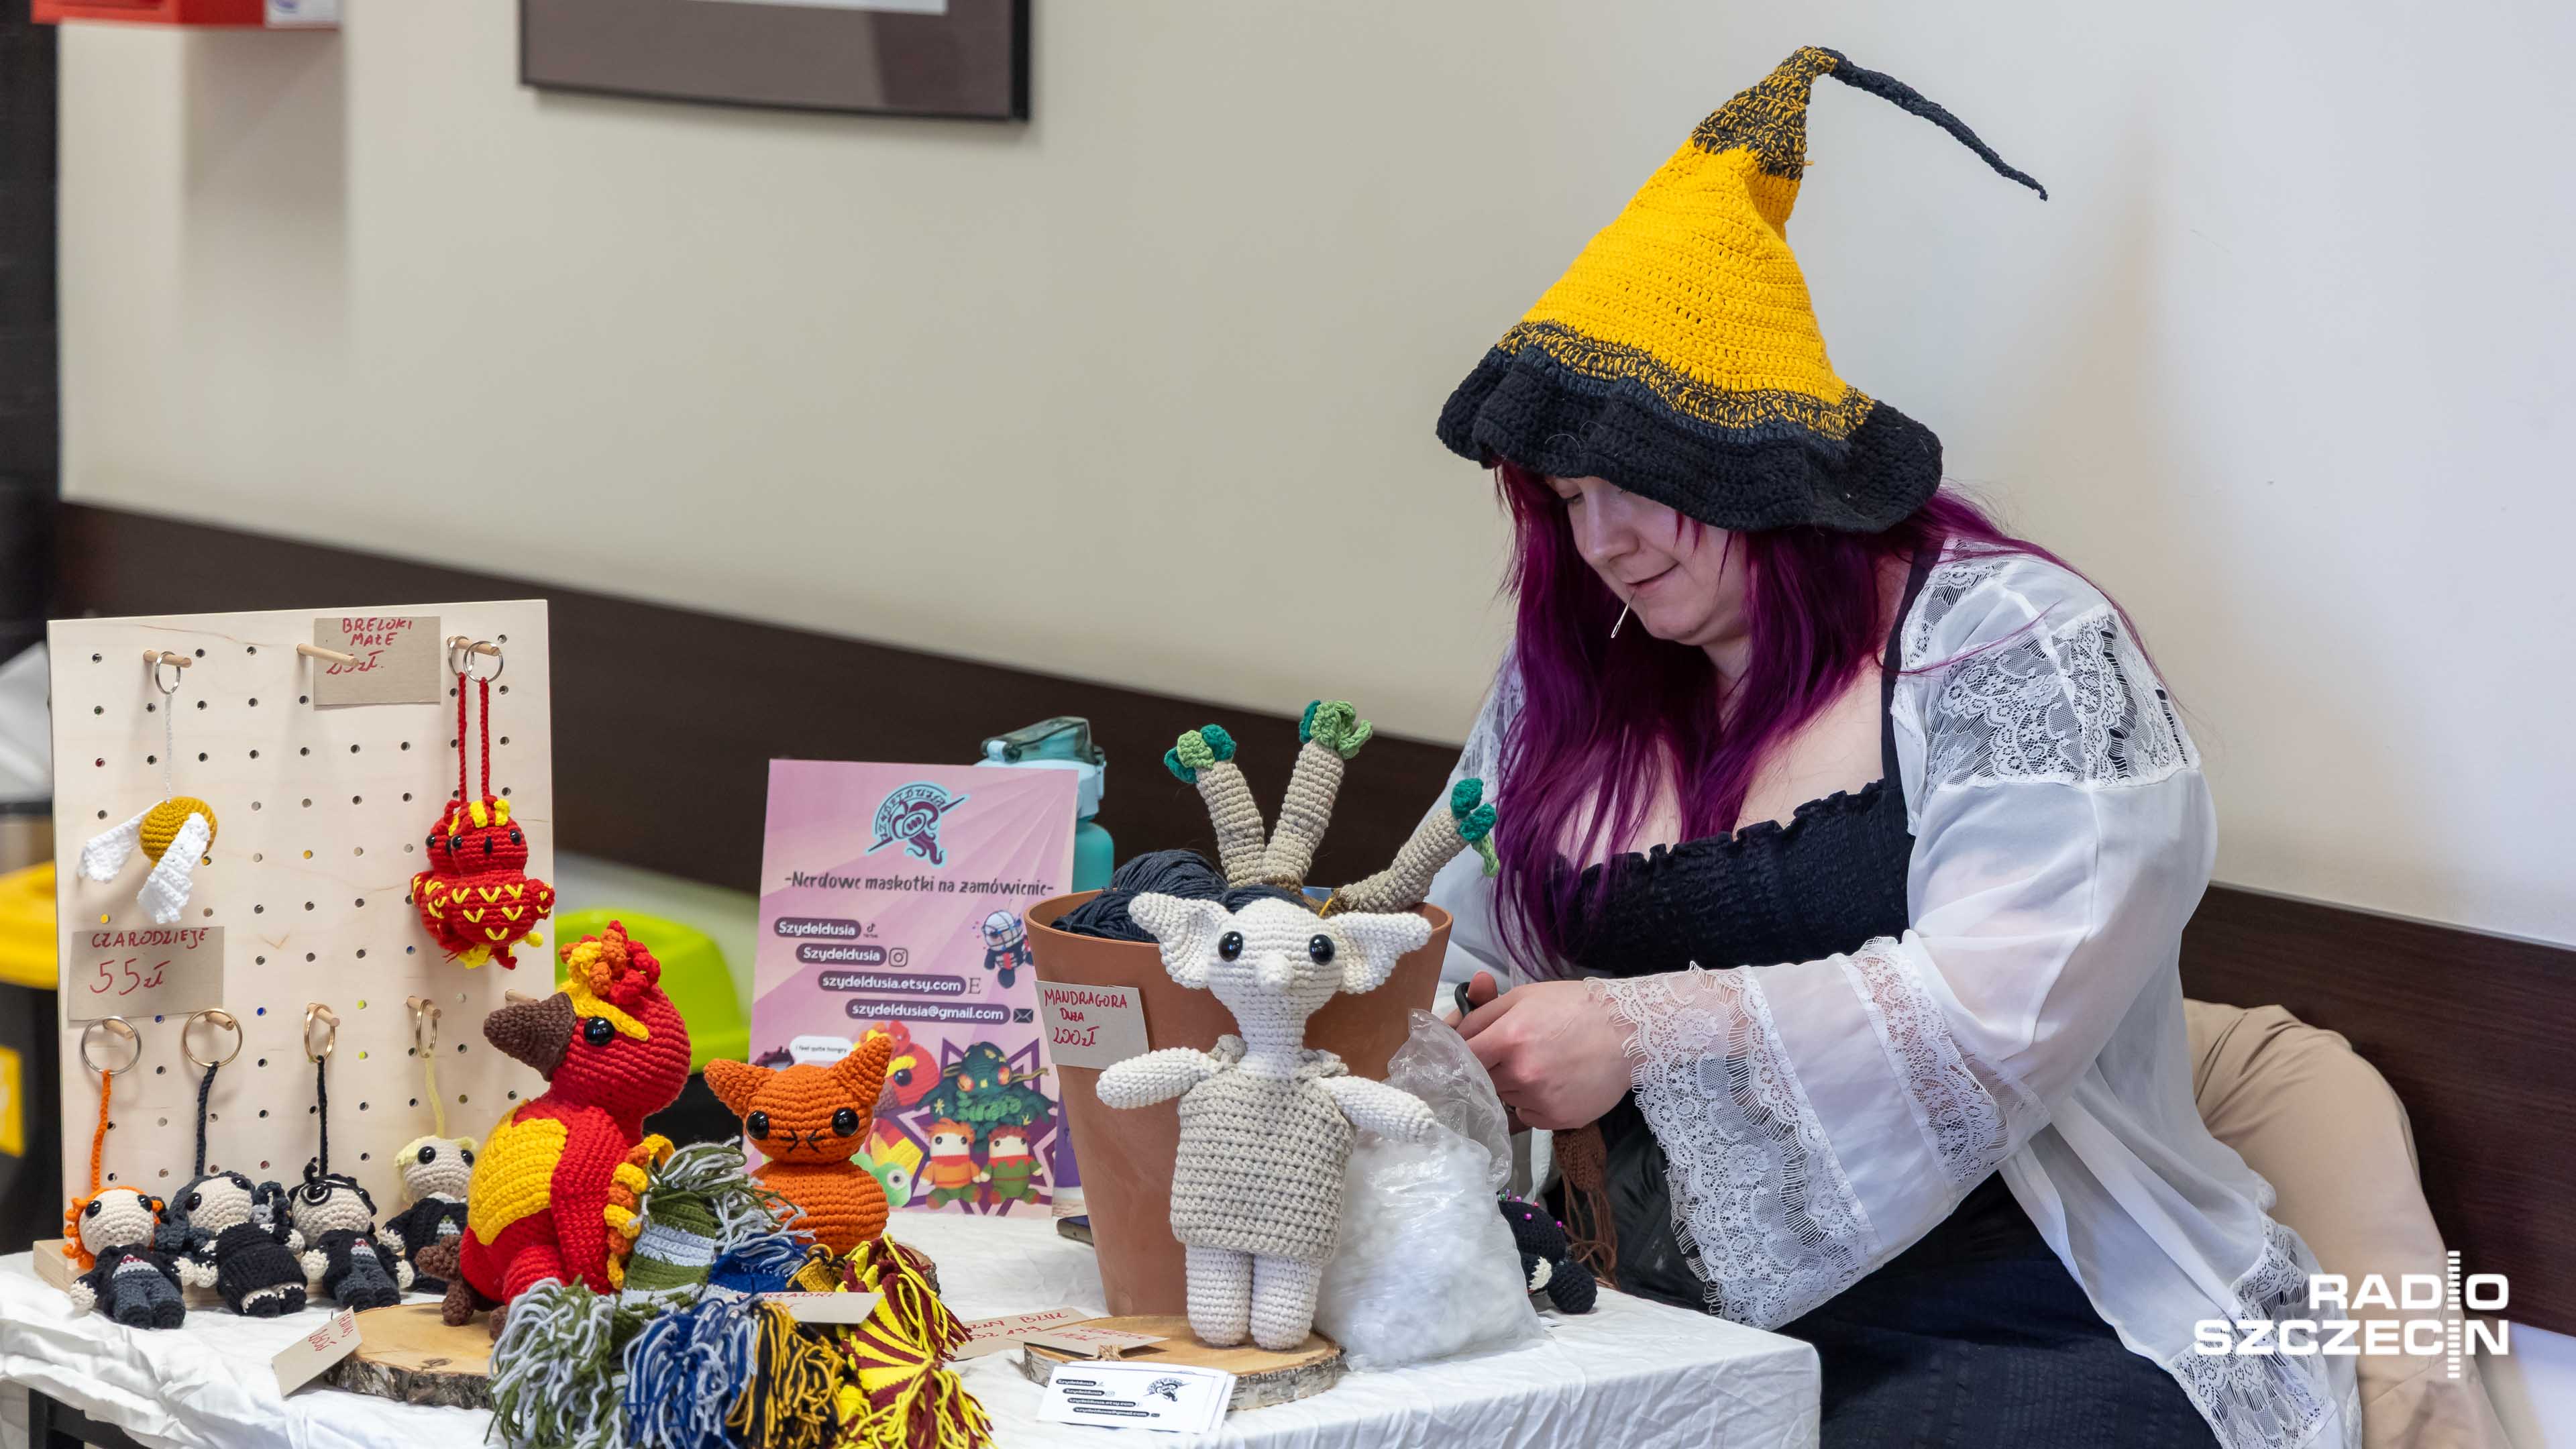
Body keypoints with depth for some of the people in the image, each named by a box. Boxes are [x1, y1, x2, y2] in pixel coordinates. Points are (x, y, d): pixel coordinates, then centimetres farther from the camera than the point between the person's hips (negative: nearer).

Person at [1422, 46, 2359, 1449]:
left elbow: (2000, 1013, -16)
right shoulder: (1566, 692, 16)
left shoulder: (2006, 643, -3)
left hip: (2028, 1337, -5)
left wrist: (1646, 1028, -22)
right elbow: (1465, 964, 20)